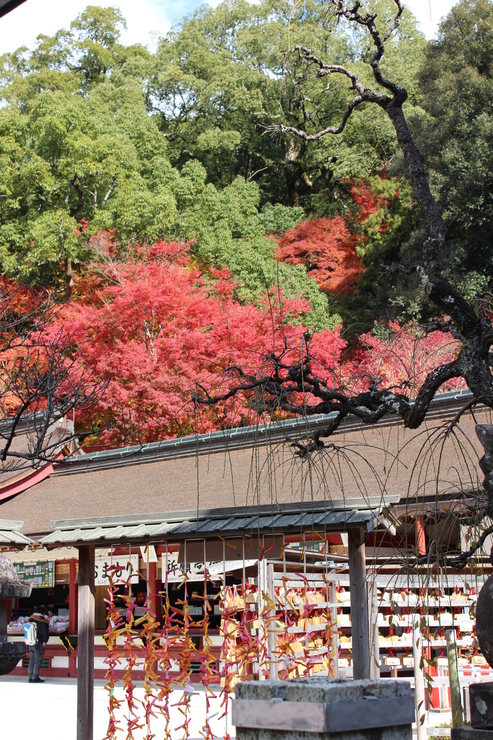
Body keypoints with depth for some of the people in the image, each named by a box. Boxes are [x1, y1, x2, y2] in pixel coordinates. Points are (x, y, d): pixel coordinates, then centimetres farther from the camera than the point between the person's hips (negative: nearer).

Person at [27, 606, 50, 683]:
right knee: (37, 661, -2)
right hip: (39, 644, -7)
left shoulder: (30, 620, 9)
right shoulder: (42, 622, -14)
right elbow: (45, 633, -14)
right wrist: (44, 641, 0)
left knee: (32, 660, 12)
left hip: (31, 644, 7)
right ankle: (35, 678, -3)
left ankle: (30, 677, 14)